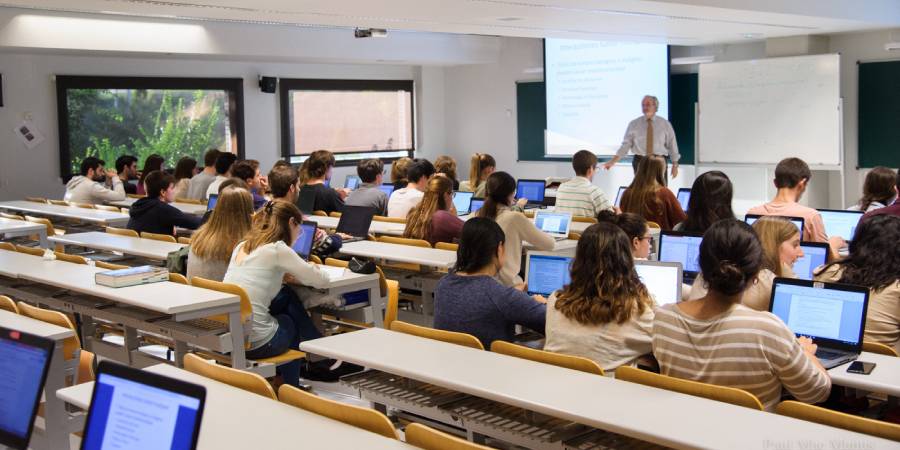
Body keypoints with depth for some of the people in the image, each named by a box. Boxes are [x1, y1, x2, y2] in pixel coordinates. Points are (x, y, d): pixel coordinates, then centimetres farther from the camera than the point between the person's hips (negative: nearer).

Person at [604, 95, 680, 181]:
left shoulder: (665, 124, 5)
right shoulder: (633, 124, 4)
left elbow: (672, 144, 7)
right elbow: (626, 145, 0)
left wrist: (675, 165, 3)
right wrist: (613, 161, -10)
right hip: (640, 162, 0)